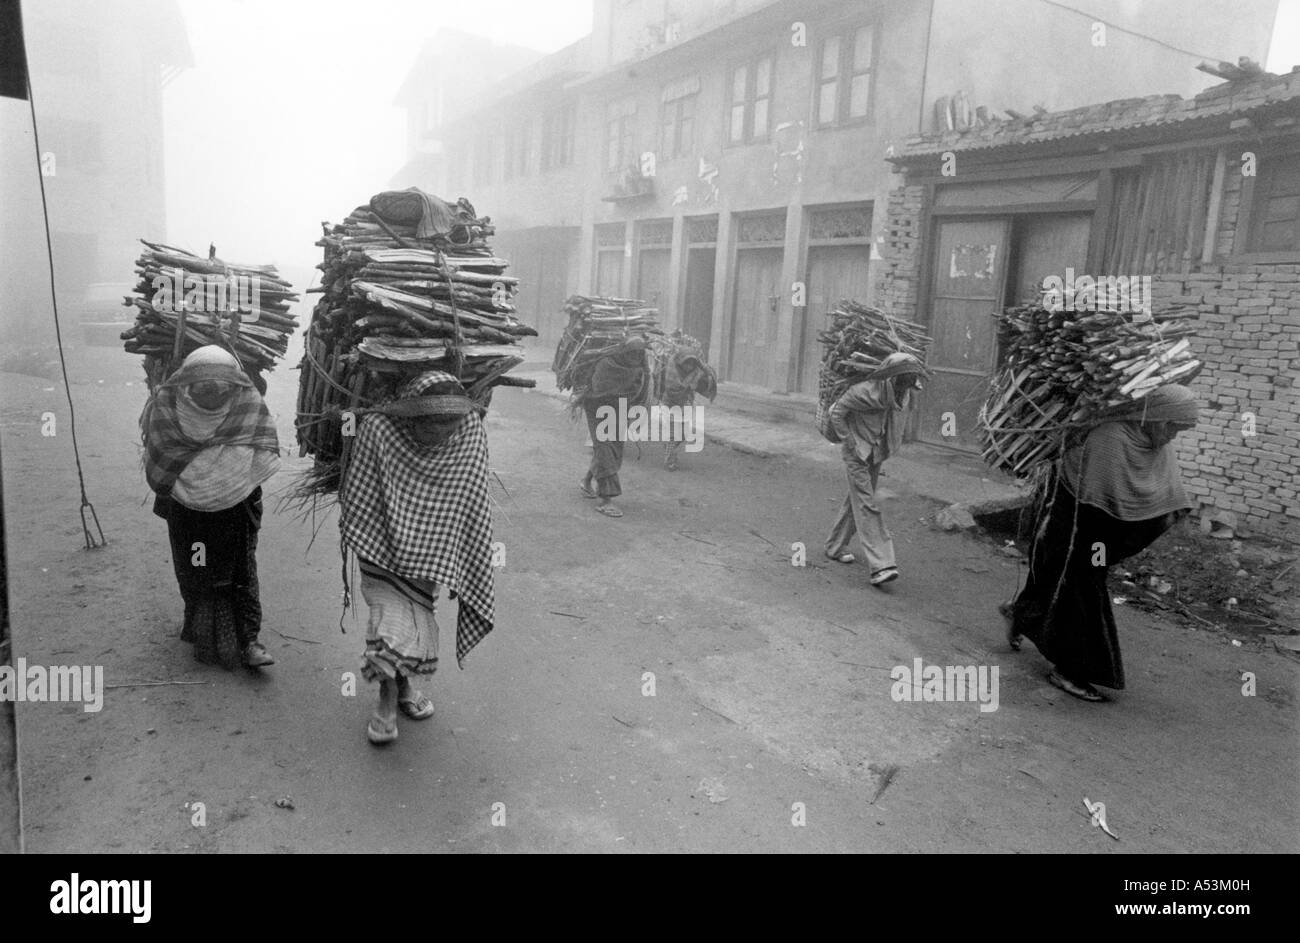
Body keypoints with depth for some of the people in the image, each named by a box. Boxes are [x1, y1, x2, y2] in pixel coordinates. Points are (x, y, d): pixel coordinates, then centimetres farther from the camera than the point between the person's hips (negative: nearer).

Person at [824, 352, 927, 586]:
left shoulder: (905, 393, -4)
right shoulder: (869, 391, -25)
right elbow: (837, 411, -15)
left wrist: (886, 446, 12)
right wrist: (850, 441, -14)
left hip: (877, 453, 8)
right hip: (857, 452, -7)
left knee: (857, 500, 16)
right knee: (866, 505, -13)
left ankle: (836, 546, 34)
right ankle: (880, 565, -18)